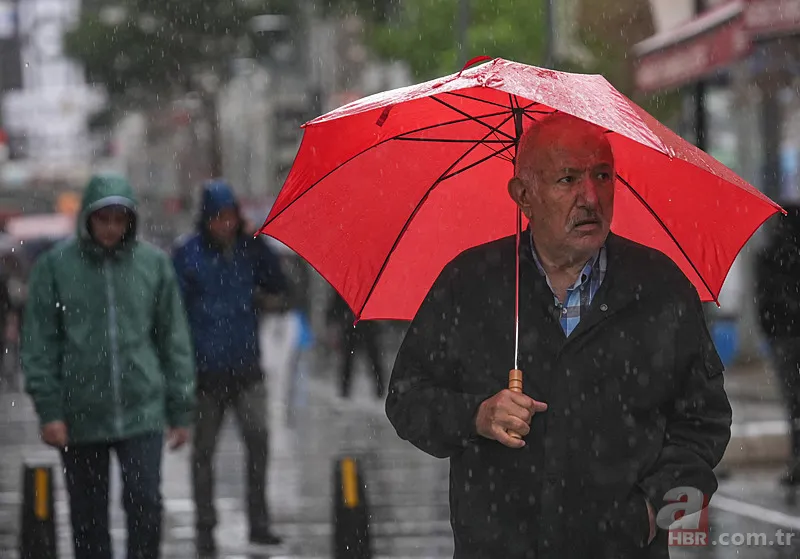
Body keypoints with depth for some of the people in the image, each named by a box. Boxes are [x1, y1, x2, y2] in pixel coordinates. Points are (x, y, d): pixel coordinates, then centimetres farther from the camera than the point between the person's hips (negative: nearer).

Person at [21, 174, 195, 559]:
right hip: (80, 416, 0)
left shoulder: (153, 263, 4)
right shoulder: (55, 265, -1)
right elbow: (38, 344, 0)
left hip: (142, 411, 0)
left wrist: (181, 410, 6)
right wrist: (48, 409, -7)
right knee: (88, 518, 7)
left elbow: (174, 340, 8)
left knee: (145, 502, -12)